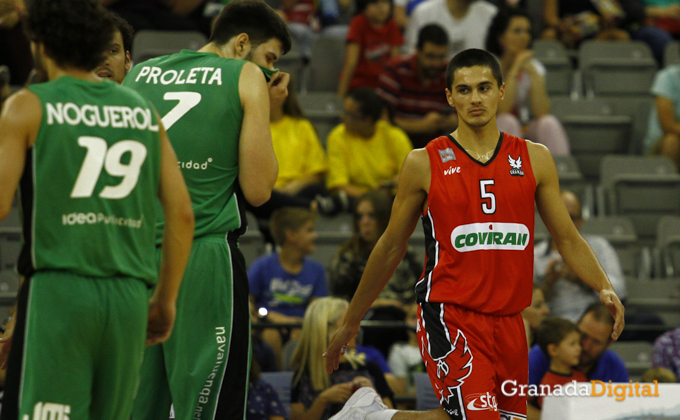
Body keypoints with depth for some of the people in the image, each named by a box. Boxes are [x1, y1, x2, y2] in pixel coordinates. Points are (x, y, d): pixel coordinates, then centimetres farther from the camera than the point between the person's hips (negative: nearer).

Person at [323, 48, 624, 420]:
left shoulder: (533, 159, 8)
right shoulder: (424, 164, 0)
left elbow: (567, 239, 11)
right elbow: (391, 248, 8)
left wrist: (604, 288, -7)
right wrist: (350, 322, 11)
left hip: (507, 318, 5)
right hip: (449, 315, -5)